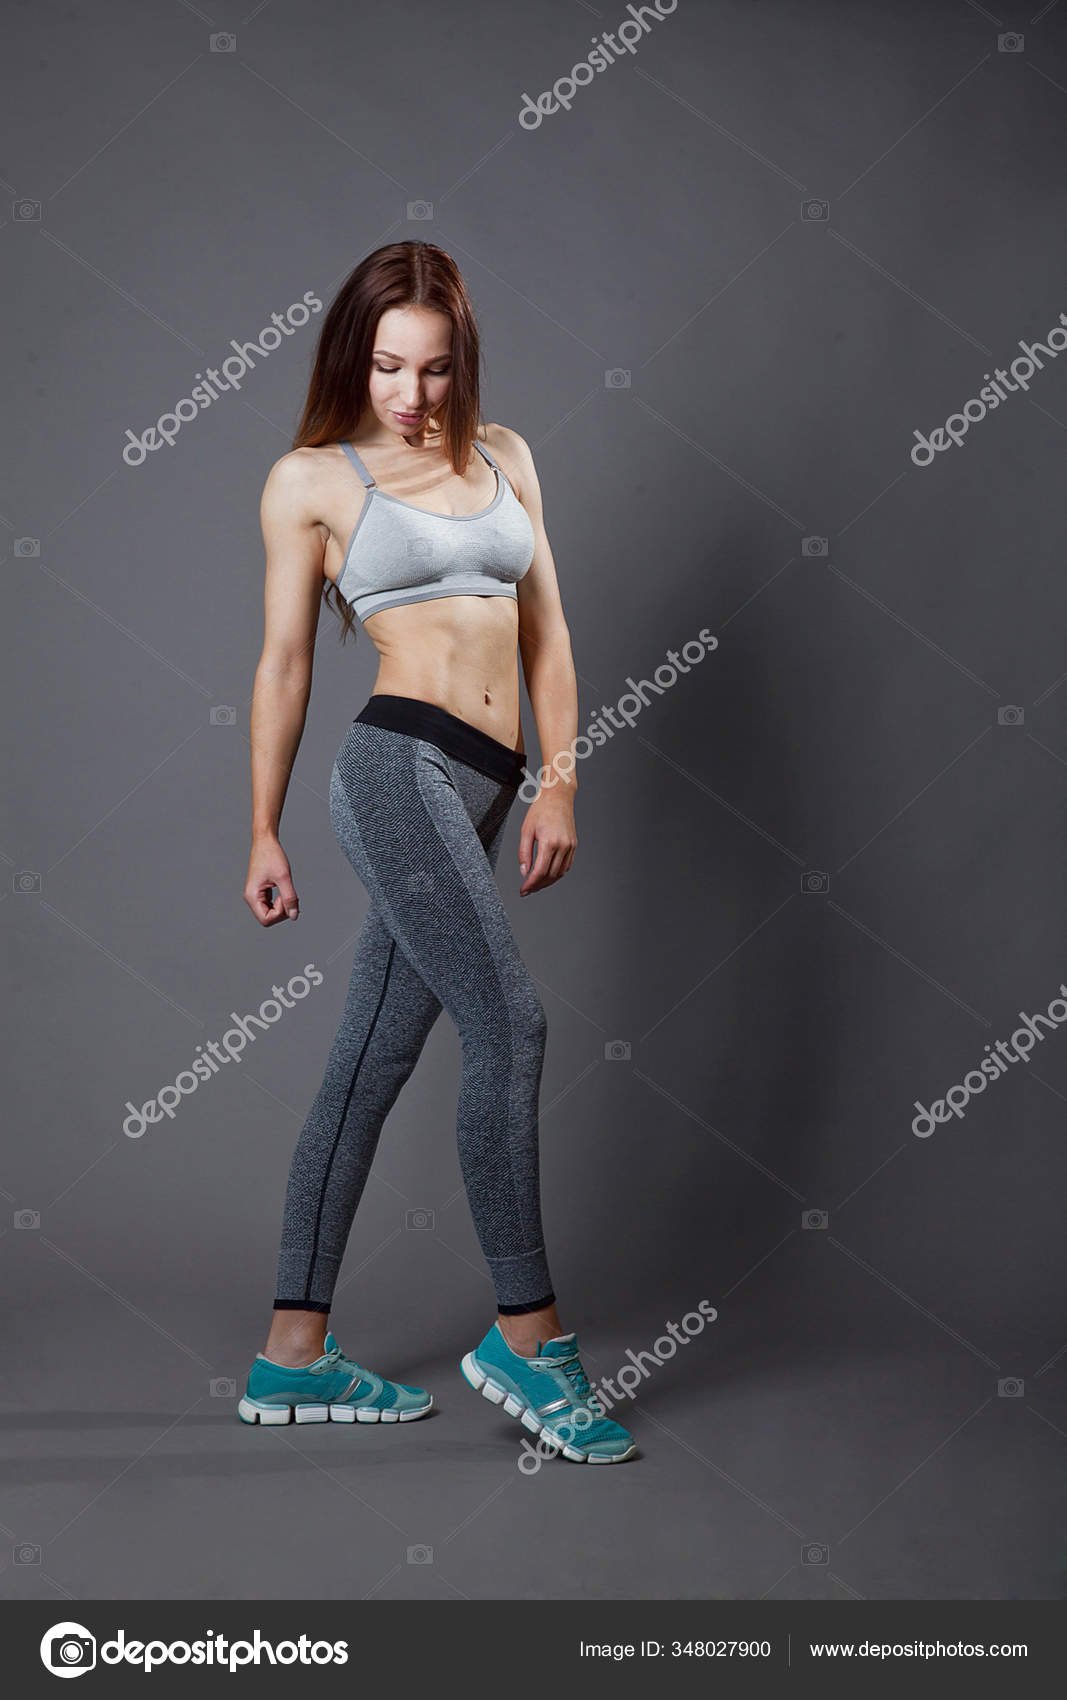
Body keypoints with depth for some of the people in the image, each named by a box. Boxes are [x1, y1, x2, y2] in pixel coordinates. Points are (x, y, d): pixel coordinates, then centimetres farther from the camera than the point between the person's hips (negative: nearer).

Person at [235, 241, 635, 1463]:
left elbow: (544, 631, 15)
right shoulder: (312, 479, 5)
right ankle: (525, 1333, -2)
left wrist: (558, 784, 5)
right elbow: (284, 663, 6)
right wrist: (264, 834, 7)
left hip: (476, 791, 5)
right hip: (399, 765, -5)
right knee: (509, 1023, -16)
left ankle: (293, 1355, 16)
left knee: (369, 1067, 7)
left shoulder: (502, 457, 17)